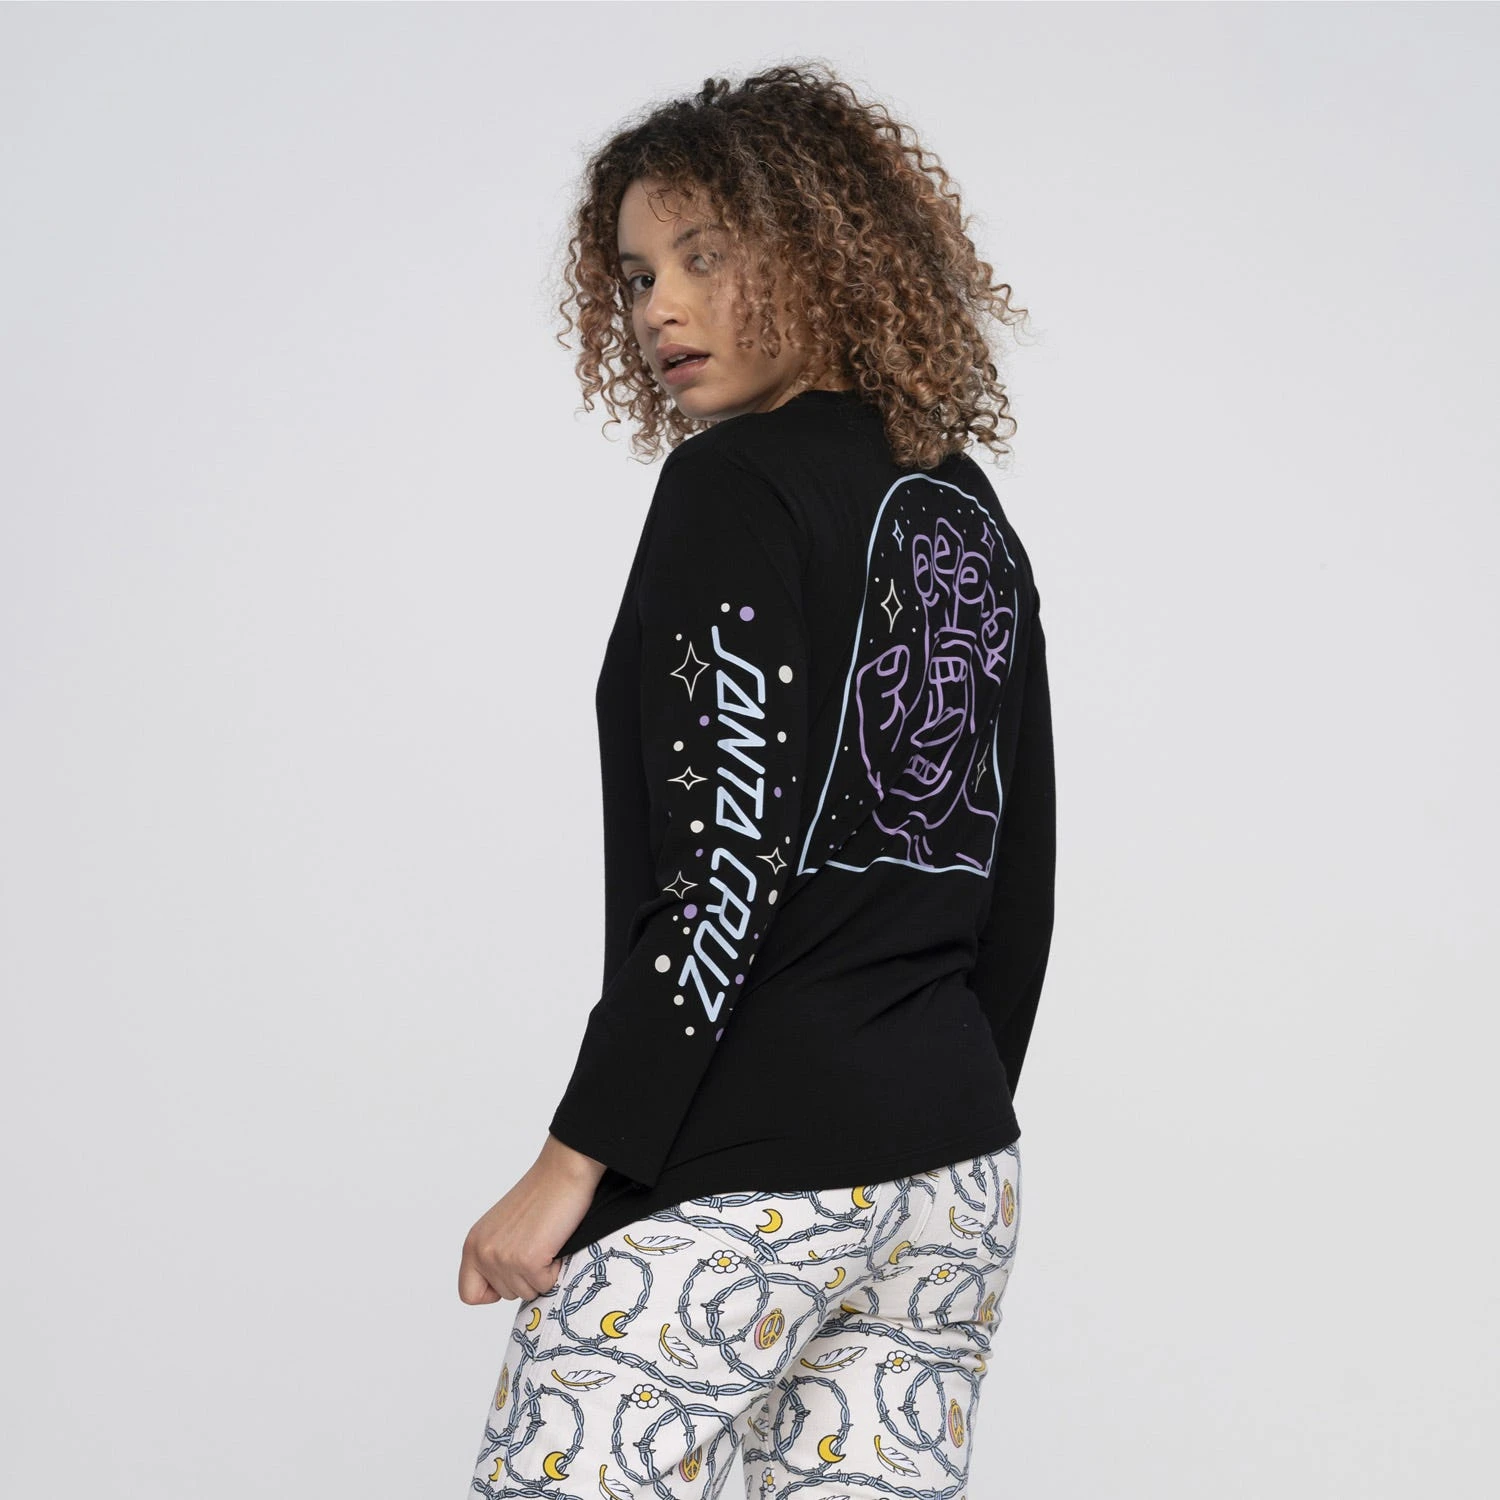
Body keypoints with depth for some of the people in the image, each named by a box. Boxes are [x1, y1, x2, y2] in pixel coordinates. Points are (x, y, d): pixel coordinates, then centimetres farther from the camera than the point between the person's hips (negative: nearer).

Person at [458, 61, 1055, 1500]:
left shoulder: (739, 483, -9)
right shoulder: (972, 518, 14)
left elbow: (724, 854, -17)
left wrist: (572, 1162, -14)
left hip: (743, 1178, -8)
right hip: (954, 1177, 8)